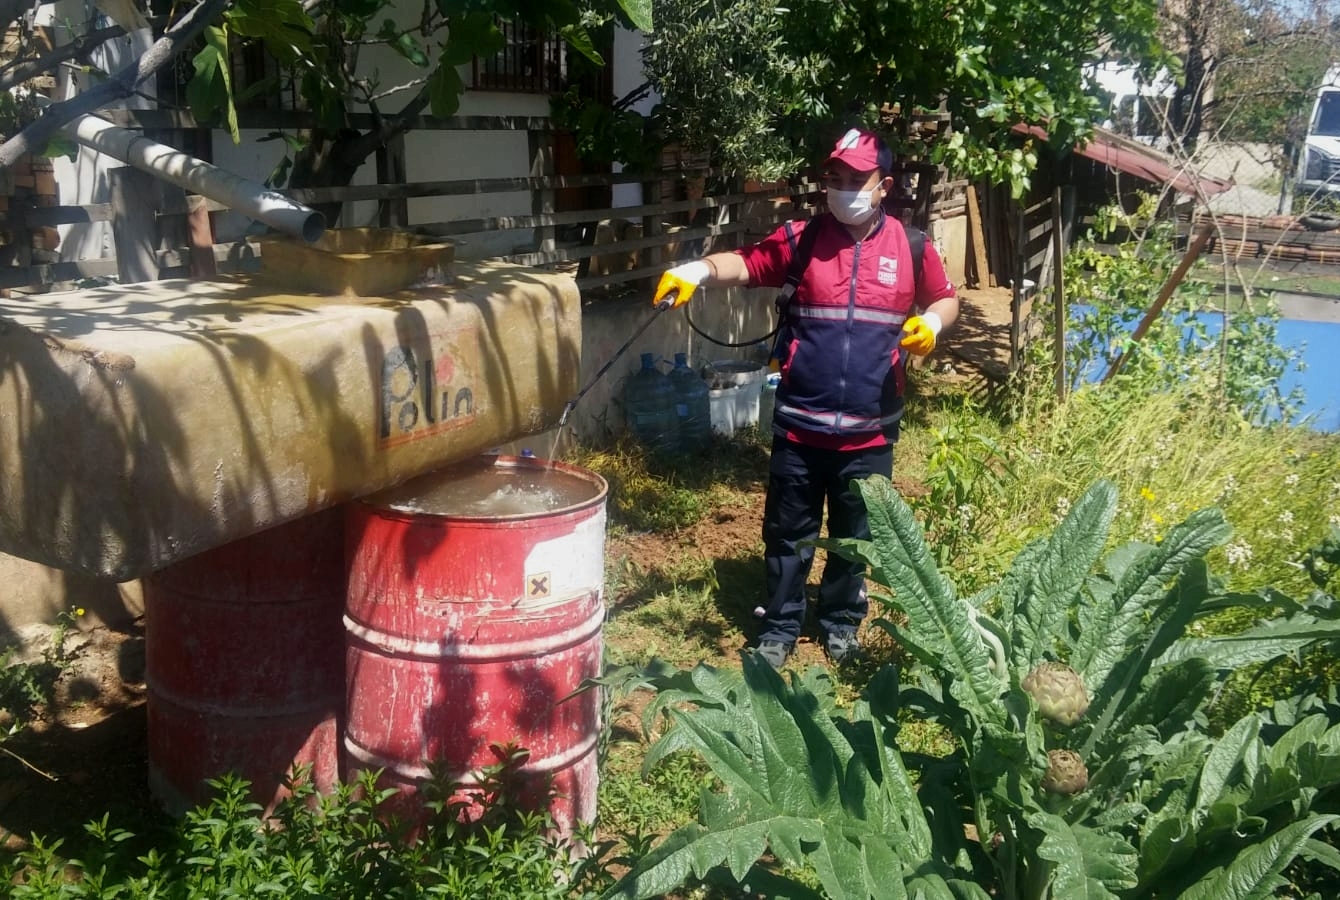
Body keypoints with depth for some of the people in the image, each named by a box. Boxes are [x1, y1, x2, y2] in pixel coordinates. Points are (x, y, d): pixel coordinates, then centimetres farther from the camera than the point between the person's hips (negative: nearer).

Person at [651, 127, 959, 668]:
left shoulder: (911, 247, 2)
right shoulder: (801, 238, -1)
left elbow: (944, 299, 14)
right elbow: (745, 264, -1)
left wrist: (931, 324, -8)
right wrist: (698, 270, -21)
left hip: (869, 429, 1)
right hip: (800, 423, 0)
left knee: (854, 534, 16)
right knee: (788, 534, 10)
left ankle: (841, 624, 35)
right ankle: (779, 629, 26)